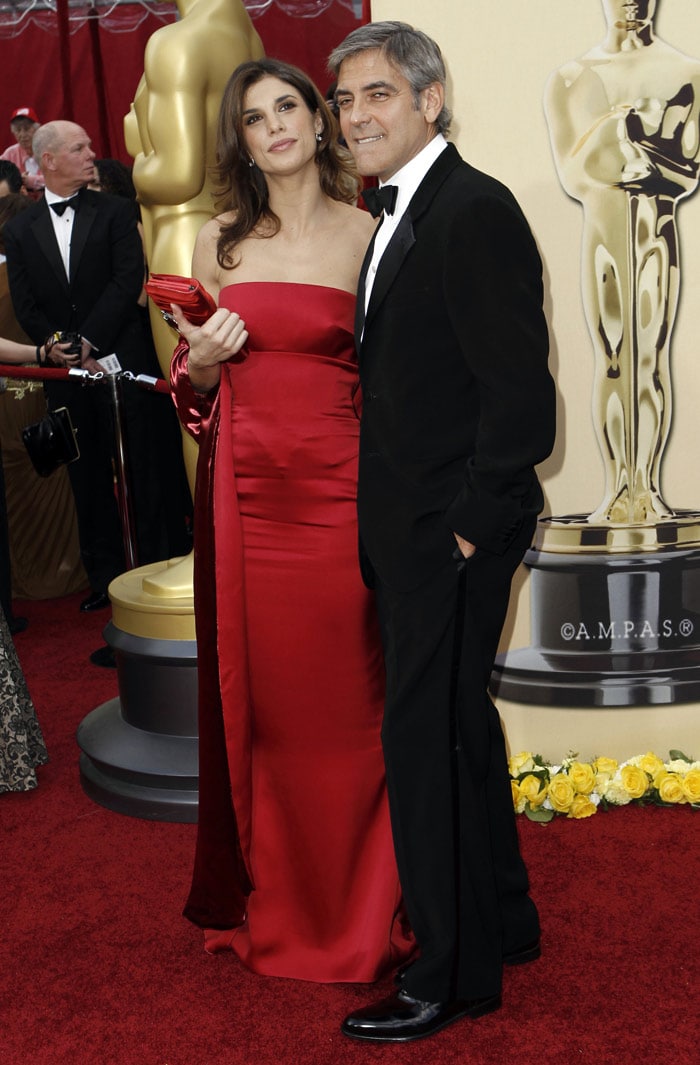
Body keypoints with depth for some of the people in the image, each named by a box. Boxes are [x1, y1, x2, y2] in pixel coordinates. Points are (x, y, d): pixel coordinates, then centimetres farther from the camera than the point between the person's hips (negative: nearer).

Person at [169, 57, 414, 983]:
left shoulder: (368, 236, 3)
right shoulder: (219, 241, 10)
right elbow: (196, 387, 16)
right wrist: (202, 361, -6)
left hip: (334, 487, -2)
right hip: (243, 489, 2)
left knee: (341, 698, 3)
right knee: (254, 696, 8)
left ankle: (356, 910, 23)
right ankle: (269, 900, 28)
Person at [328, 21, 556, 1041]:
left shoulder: (477, 210, -15)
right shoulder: (402, 214, 15)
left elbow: (522, 397, -21)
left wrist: (469, 526, -17)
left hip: (451, 533, -10)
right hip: (409, 527, 10)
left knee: (426, 738, -1)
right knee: (457, 725, 19)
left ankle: (452, 973, 17)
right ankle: (502, 918, 37)